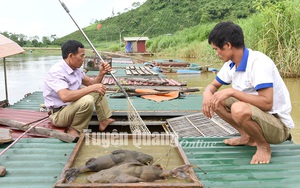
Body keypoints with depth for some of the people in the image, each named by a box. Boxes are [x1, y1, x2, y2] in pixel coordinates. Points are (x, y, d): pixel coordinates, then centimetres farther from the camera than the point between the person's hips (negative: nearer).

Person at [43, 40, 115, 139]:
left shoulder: (76, 69, 3)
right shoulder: (56, 71, -25)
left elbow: (91, 83, 12)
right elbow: (65, 96, -39)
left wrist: (101, 73, -8)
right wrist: (92, 88, -34)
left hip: (73, 106, 10)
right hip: (58, 114, -10)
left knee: (98, 91, 12)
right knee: (87, 100, -34)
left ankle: (104, 121, 11)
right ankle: (74, 130, -13)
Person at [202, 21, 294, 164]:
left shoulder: (259, 62, -24)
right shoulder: (231, 64, 0)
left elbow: (267, 103, -31)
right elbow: (213, 86, 12)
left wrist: (232, 91, -30)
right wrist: (207, 95, -11)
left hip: (278, 125, -8)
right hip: (253, 114, 8)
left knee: (239, 109, -37)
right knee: (213, 99, 3)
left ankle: (263, 146, -7)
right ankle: (247, 137, 11)